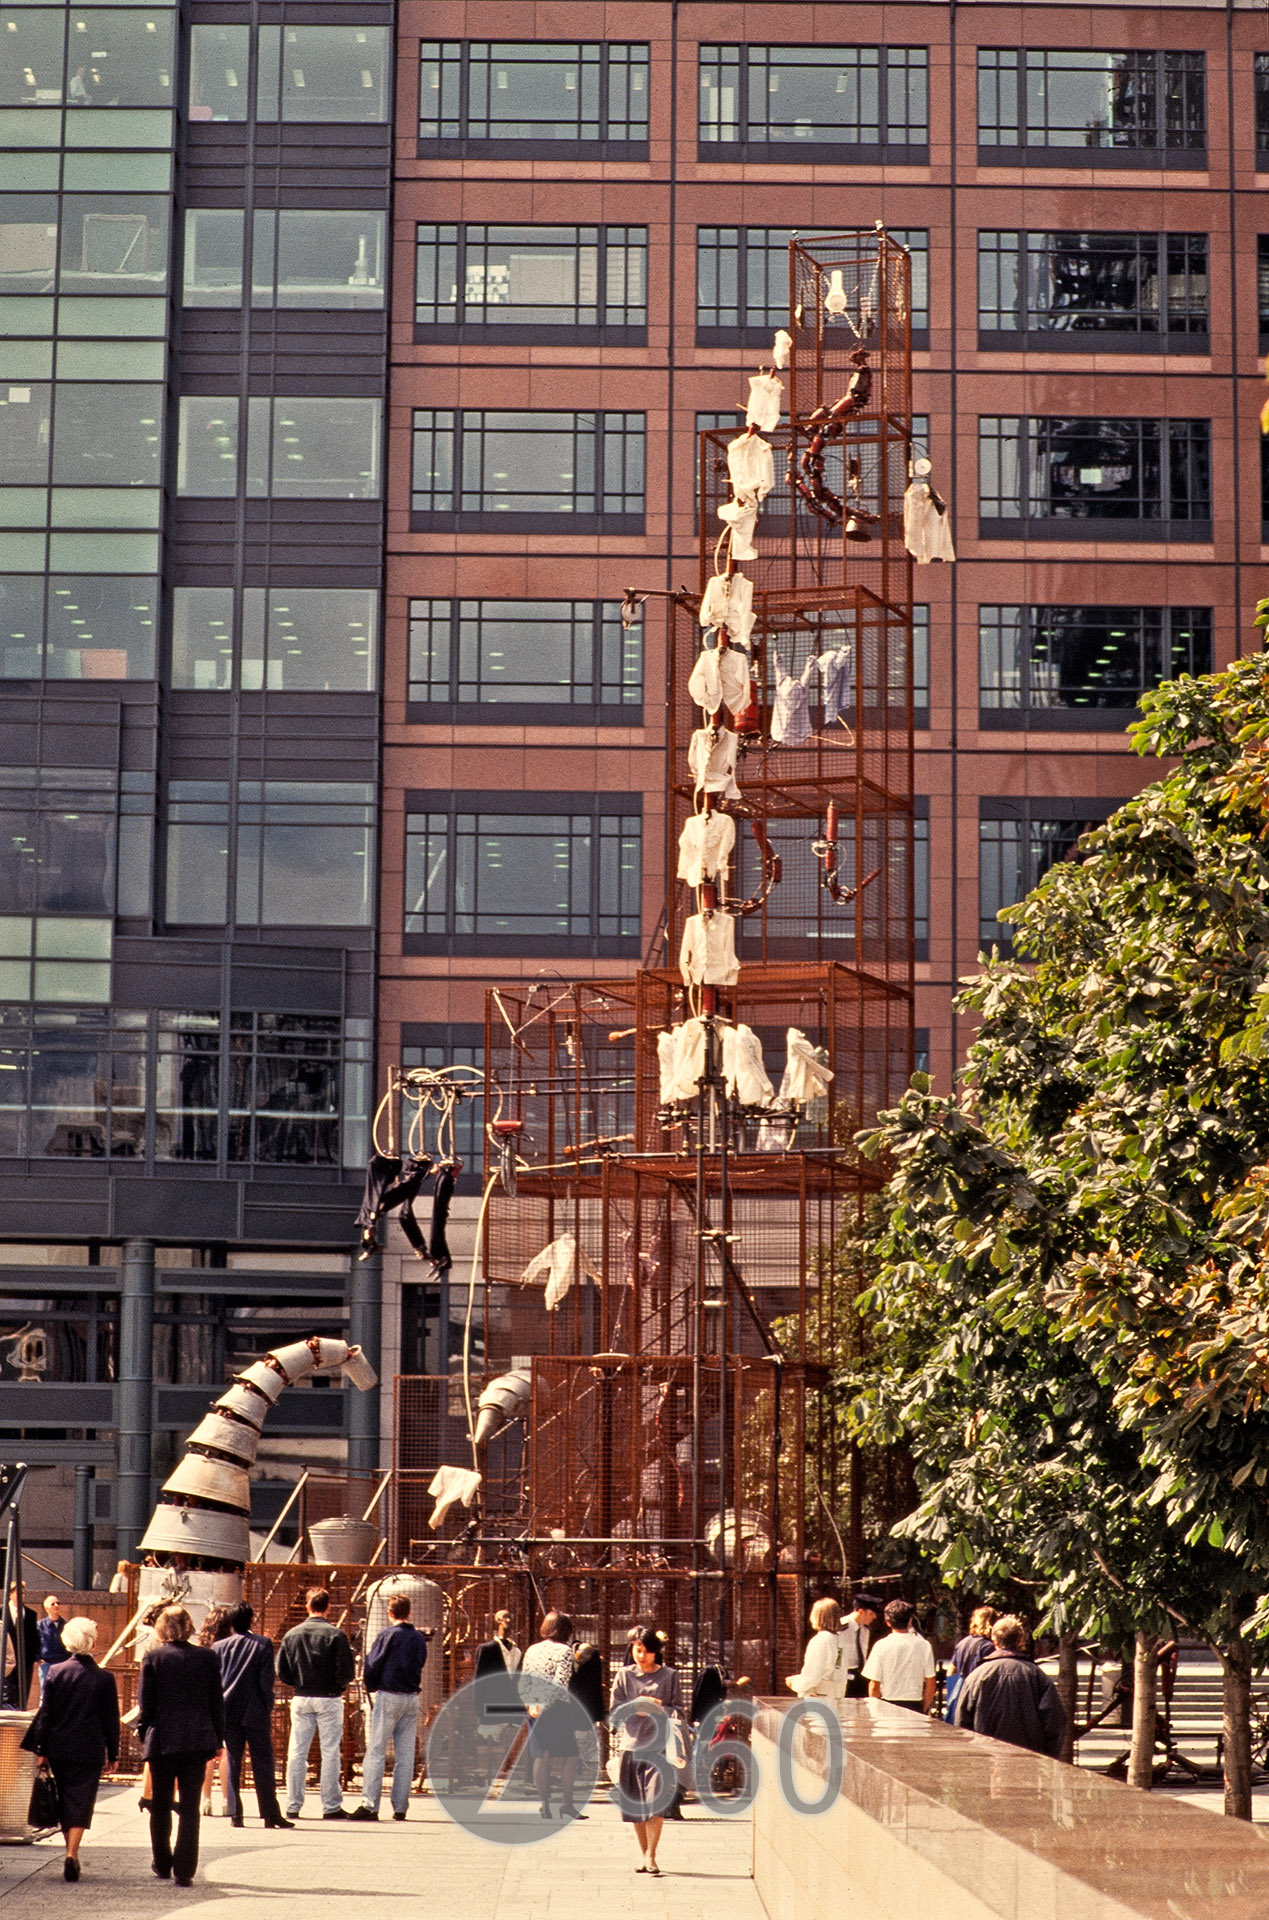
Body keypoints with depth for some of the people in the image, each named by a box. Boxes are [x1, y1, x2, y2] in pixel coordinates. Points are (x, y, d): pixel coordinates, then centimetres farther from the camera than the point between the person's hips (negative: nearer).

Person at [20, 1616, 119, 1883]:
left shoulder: (55, 1672, -2)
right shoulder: (104, 1678, -6)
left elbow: (45, 1713, 0)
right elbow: (111, 1720, -1)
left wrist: (41, 1749, 6)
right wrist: (112, 1754, 7)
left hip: (59, 1749, 2)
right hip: (90, 1751, -2)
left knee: (64, 1802, 15)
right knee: (81, 1802, -1)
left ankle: (71, 1852, 21)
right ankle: (72, 1854, -15)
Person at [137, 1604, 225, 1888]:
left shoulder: (153, 1657, -6)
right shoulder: (207, 1657, -1)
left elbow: (145, 1702, -4)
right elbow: (217, 1702, 3)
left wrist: (143, 1731, 10)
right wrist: (218, 1737, 11)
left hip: (162, 1740, -1)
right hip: (198, 1740, 1)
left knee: (160, 1805, 16)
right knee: (190, 1807, 4)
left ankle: (162, 1864, 25)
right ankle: (184, 1871, -1)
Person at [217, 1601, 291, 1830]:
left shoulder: (220, 1646, 4)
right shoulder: (263, 1644, -3)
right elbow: (266, 1680, -7)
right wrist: (268, 1708, 2)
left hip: (229, 1713, 2)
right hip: (255, 1713, -2)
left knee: (233, 1763, 6)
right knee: (263, 1763, 2)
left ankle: (235, 1814, 1)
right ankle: (270, 1814, 0)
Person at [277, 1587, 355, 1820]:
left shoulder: (291, 1635, 0)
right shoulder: (335, 1635, -10)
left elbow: (282, 1672, 1)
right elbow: (347, 1670, -11)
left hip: (301, 1700, 3)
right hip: (329, 1699, -3)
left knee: (297, 1752, 8)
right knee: (330, 1753, 2)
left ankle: (293, 1806, 9)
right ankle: (331, 1806, 2)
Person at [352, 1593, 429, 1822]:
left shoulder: (388, 1634, -9)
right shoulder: (419, 1638, 7)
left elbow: (370, 1665, -8)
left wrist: (371, 1687, 8)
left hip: (388, 1697, -5)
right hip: (412, 1698, 5)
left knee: (376, 1752, -2)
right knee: (405, 1754, 7)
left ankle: (370, 1805, -7)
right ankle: (400, 1807, 8)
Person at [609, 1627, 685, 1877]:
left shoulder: (669, 1676, 6)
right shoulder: (625, 1676, 9)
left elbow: (679, 1711, 6)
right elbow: (614, 1711, 5)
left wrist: (660, 1709, -12)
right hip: (631, 1744, 2)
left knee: (655, 1801, -14)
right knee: (634, 1804, 5)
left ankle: (651, 1856, -8)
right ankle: (643, 1854, 19)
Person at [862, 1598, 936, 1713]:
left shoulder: (881, 1646, -6)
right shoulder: (924, 1645, -1)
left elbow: (874, 1686, -3)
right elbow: (930, 1684, 3)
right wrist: (923, 1711, 15)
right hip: (915, 1705, 1)